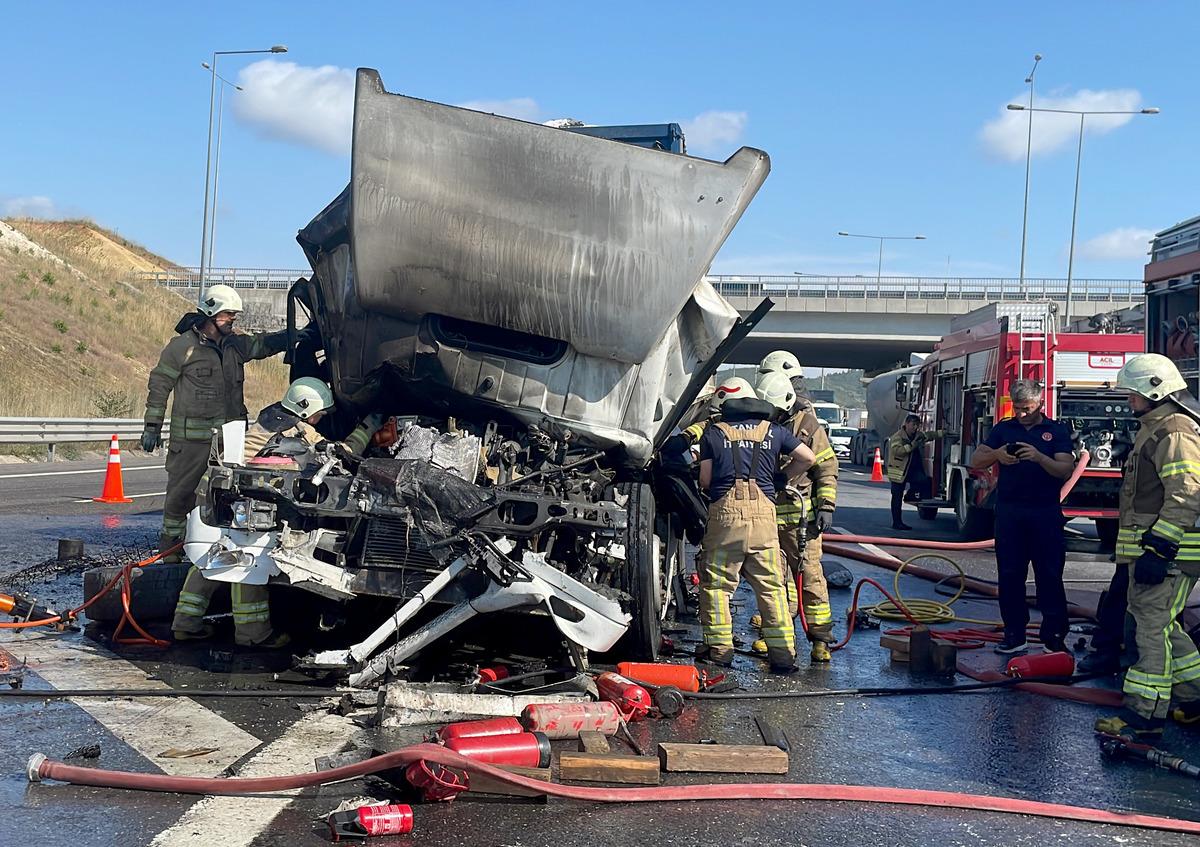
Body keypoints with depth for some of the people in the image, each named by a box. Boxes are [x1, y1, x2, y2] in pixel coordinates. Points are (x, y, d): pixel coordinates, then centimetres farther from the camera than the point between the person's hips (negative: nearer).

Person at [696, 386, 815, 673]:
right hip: (764, 513, 2)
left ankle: (720, 650, 7)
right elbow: (807, 458, 17)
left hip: (725, 512, -2)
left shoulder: (713, 432, 10)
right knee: (771, 586, 8)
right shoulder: (773, 431, 15)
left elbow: (705, 480, 7)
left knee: (715, 584, 8)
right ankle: (782, 654, 7)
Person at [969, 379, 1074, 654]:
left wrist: (1039, 457, -25)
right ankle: (1014, 635, 12)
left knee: (1050, 577, -1)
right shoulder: (1003, 429, 10)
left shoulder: (1057, 431, 4)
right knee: (1009, 575, 4)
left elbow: (1066, 469, -7)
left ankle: (1054, 637, 5)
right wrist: (997, 454, -17)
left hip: (1045, 513, -2)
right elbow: (976, 461, 4)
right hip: (1009, 512, 2)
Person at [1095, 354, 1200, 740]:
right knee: (1158, 624, 18)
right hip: (1152, 549, 11)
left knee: (1153, 627, -9)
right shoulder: (1154, 429, 19)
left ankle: (1143, 715, -6)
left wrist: (1158, 549, -26)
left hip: (1167, 553, -11)